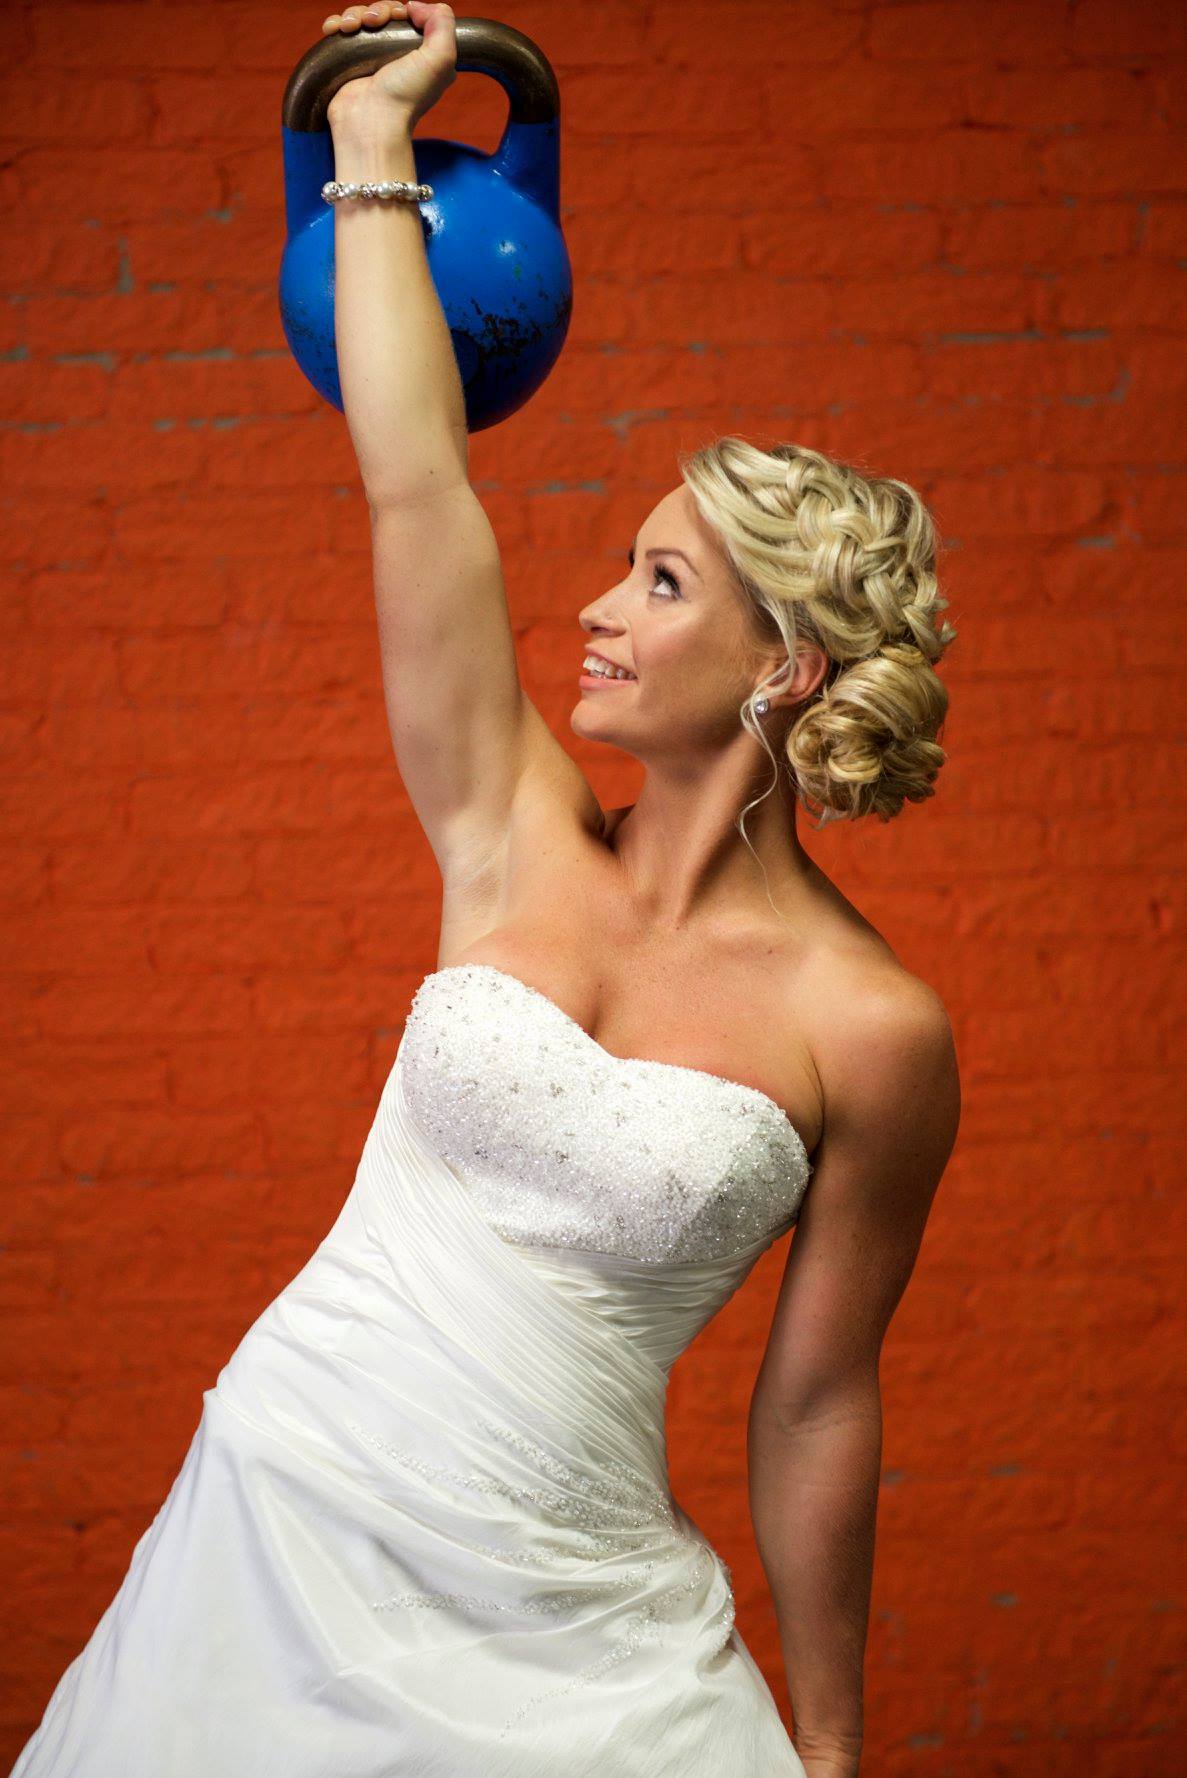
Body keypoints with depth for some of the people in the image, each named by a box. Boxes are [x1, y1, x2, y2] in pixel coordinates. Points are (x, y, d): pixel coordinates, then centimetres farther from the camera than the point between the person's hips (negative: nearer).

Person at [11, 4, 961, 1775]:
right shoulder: (517, 847, -1)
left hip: (563, 1635, -3)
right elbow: (414, 486, -4)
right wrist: (372, 145, -1)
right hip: (283, 1513, 3)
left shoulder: (872, 1030, -10)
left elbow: (815, 1403, -3)